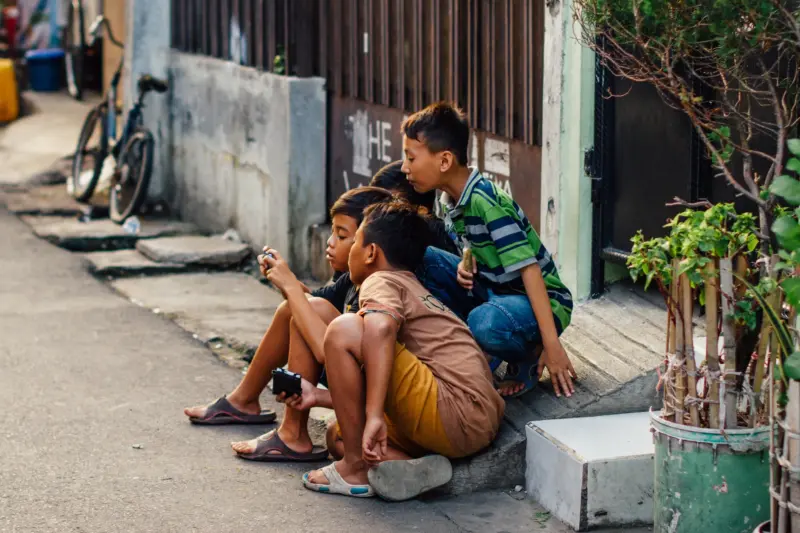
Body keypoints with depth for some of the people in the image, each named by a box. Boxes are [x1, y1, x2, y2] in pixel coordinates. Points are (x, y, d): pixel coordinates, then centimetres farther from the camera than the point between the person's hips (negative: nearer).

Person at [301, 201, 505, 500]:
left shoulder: (381, 281, 2)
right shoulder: (416, 291, 30)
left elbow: (382, 327, -24)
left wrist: (374, 415, -29)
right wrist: (317, 395, 33)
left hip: (453, 419, -10)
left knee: (345, 329, -10)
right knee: (341, 434, 23)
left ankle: (356, 467, -7)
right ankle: (415, 467, -4)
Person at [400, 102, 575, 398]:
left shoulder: (486, 202, -25)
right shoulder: (452, 201, 0)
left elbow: (529, 268, -27)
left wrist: (552, 345, -31)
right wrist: (466, 265, -11)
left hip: (538, 301, -8)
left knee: (485, 322, -39)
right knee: (422, 260, -6)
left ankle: (527, 356, -4)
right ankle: (478, 351, 0)